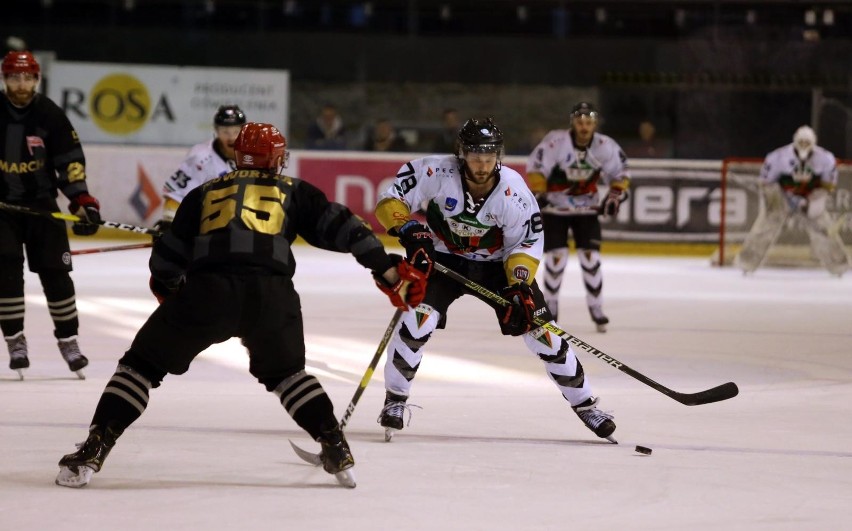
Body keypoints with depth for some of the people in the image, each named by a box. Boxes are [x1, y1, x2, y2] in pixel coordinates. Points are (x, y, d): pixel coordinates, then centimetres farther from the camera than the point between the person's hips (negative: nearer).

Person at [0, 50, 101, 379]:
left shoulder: (50, 115, -6)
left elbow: (70, 160, -5)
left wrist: (82, 199, -14)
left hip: (41, 202, 1)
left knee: (55, 272, -1)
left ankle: (68, 339, 13)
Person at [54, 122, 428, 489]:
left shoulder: (205, 192, 29)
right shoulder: (294, 192, 27)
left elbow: (167, 259, 27)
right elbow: (339, 227, 17)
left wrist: (167, 288, 47)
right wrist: (389, 271, 18)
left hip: (207, 290, -1)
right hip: (272, 293, 1)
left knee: (142, 365, 13)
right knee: (286, 373, 28)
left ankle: (92, 452, 0)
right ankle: (336, 451, 17)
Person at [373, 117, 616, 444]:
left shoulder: (513, 190, -22)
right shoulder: (437, 174, -26)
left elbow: (527, 242, -12)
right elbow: (390, 199, -18)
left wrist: (519, 285, -25)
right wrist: (410, 230, -34)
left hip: (496, 263, 1)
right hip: (440, 258, -1)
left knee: (540, 330, -4)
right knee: (418, 321, -23)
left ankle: (583, 402, 11)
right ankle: (395, 399, -4)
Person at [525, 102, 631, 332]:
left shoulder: (605, 147, -12)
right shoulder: (556, 141, -22)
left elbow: (620, 173, 1)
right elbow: (535, 167, -17)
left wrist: (616, 194, -12)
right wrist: (538, 192, -26)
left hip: (586, 208, 2)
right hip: (554, 207, -2)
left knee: (590, 256, -6)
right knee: (556, 257, -7)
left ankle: (596, 309, 5)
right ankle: (550, 307, 12)